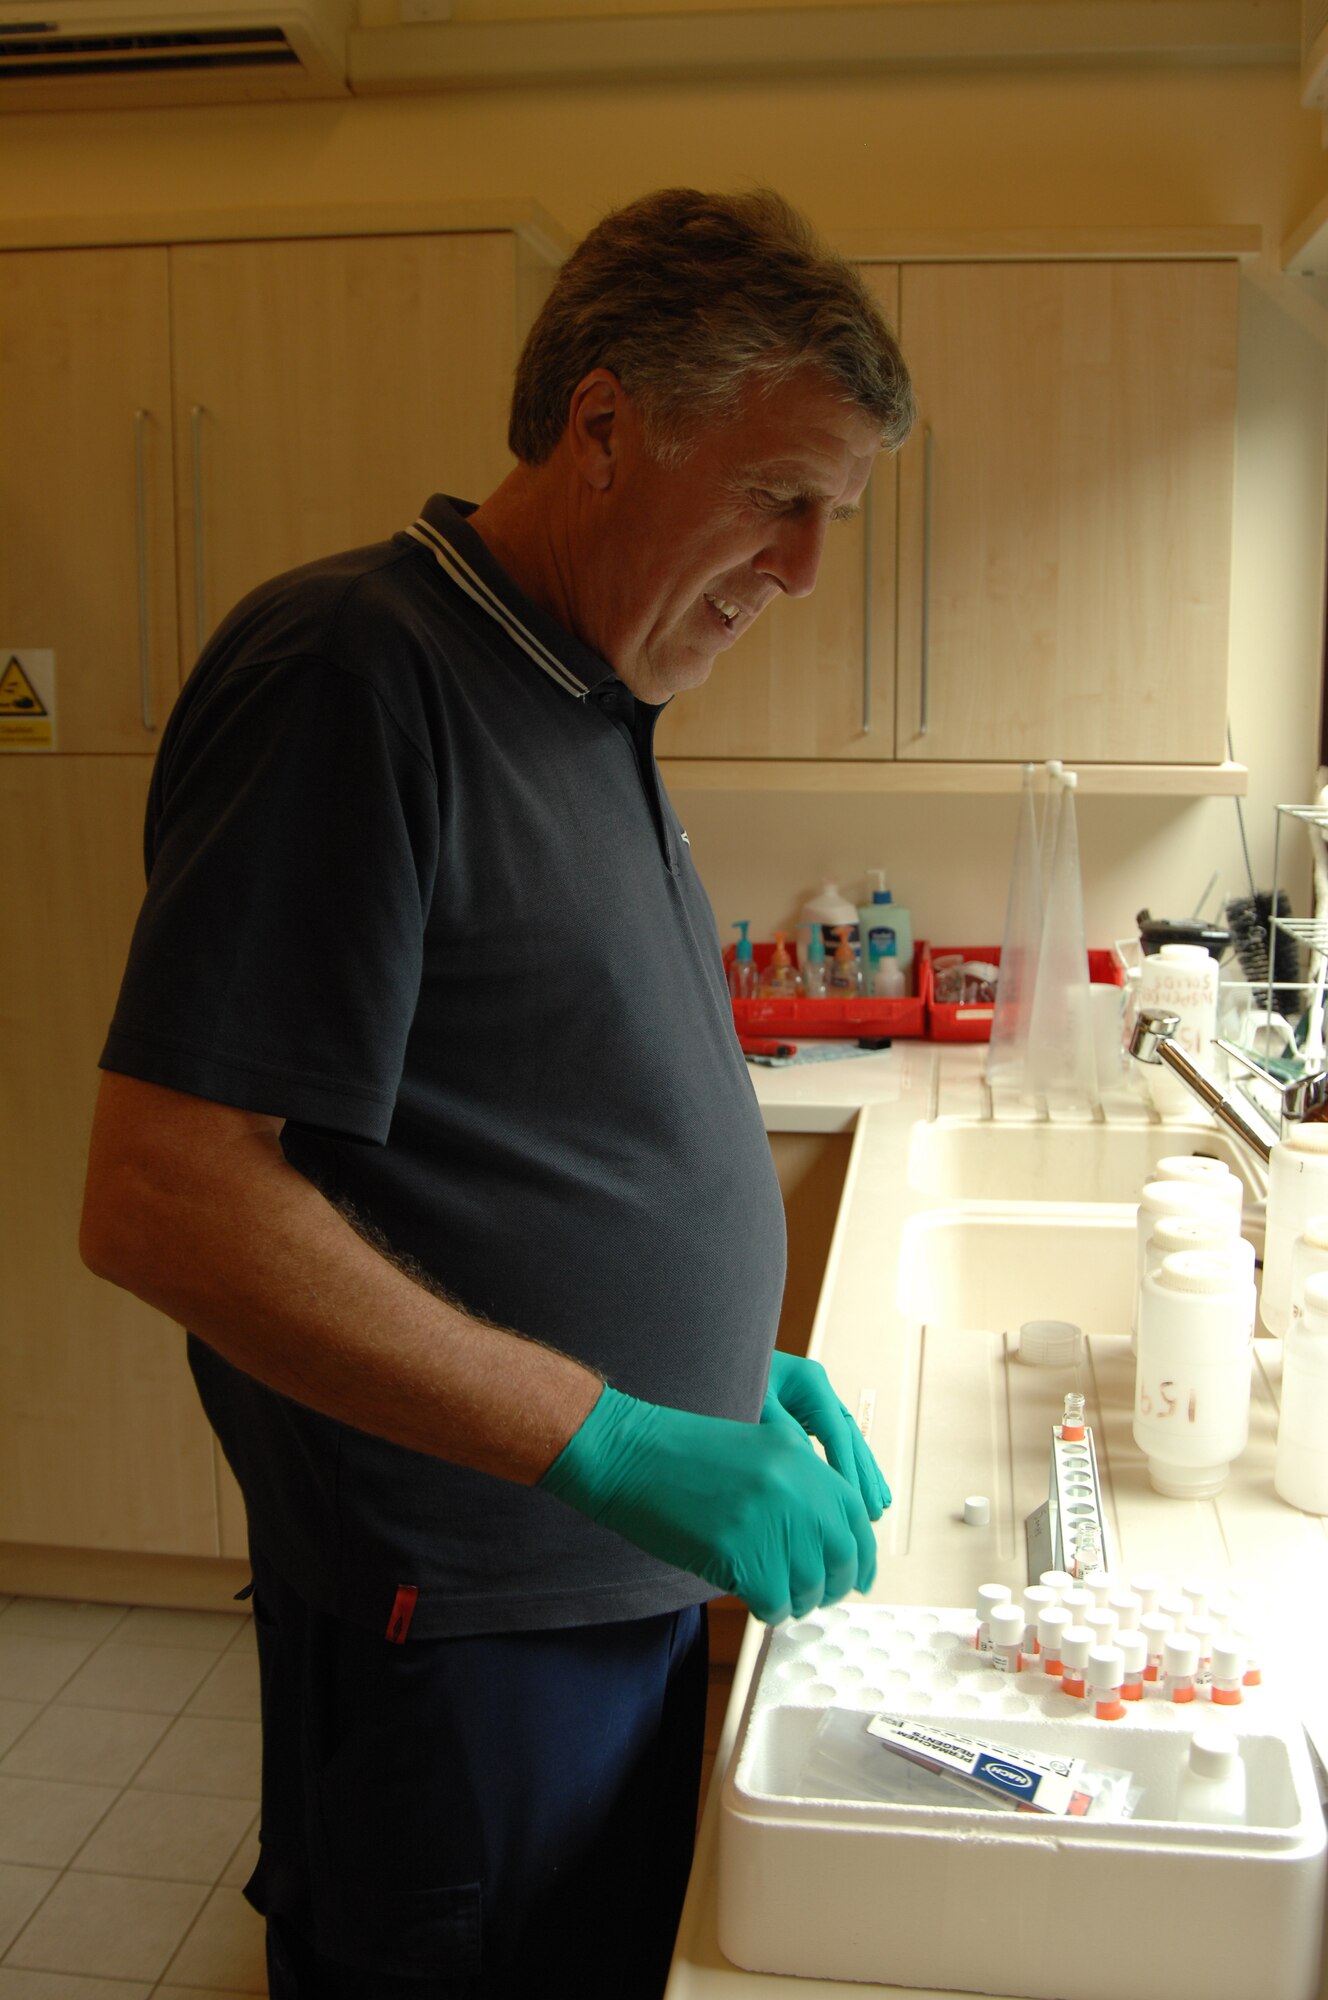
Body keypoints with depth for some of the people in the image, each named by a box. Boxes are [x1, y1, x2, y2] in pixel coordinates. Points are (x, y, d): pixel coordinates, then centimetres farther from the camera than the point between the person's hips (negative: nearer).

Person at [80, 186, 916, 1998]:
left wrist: (734, 1363, 7)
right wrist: (613, 1440, -24)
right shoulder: (353, 673, -19)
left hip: (636, 1579, 9)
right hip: (464, 1634, -8)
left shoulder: (589, 707, 10)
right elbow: (158, 1199, -24)